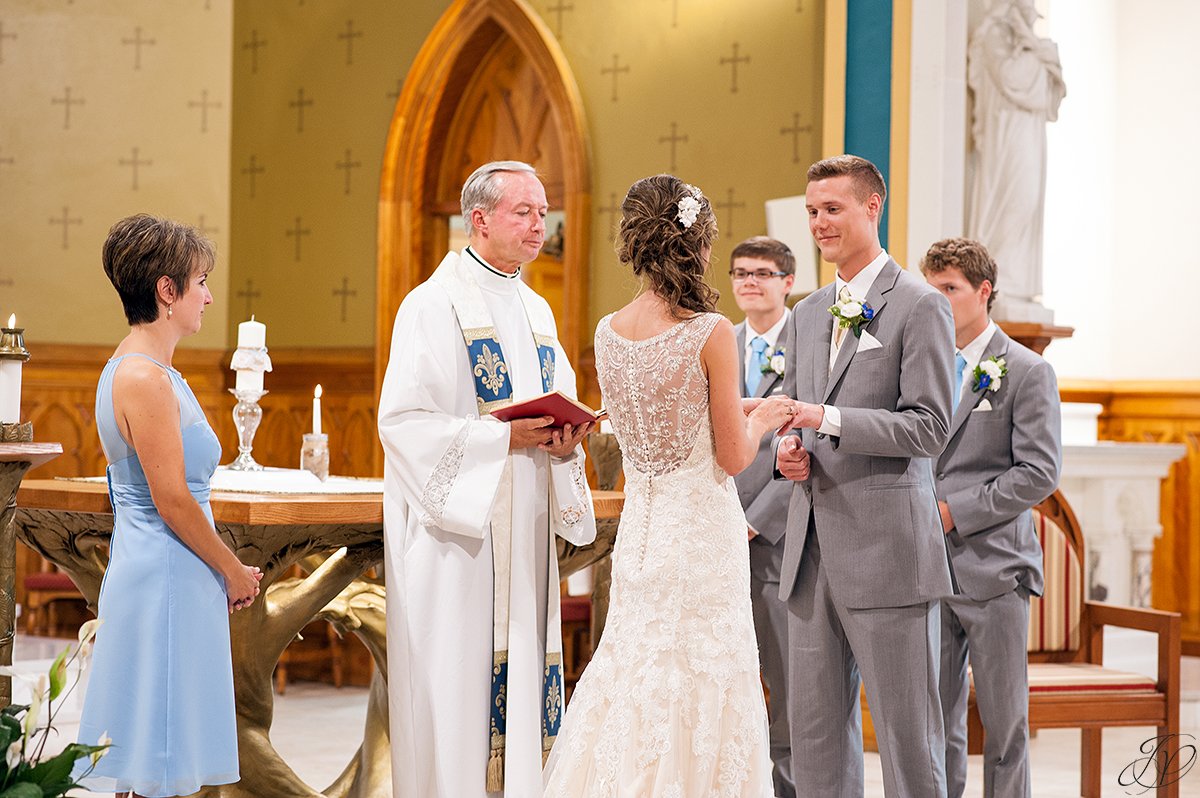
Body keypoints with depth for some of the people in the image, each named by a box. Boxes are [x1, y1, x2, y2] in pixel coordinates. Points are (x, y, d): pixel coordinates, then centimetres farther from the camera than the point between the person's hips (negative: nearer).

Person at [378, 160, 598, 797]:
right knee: (455, 688, -6)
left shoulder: (537, 311, 16)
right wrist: (505, 438, -19)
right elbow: (403, 420, -14)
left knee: (521, 683, 6)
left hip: (526, 534, 7)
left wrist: (563, 441, -1)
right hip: (458, 524, -7)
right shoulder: (435, 304, -7)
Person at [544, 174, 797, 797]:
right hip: (702, 530, -5)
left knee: (632, 681, 14)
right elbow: (733, 457, -11)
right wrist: (761, 419, 9)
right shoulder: (711, 333, -16)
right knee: (697, 687, 3)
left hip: (640, 530, 5)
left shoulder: (608, 334, 1)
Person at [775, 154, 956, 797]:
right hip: (813, 548, 7)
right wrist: (790, 448, 3)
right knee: (814, 728, 9)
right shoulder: (808, 314, 18)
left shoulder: (921, 307, -5)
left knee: (907, 731, -3)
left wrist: (826, 419, -20)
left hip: (887, 549, -7)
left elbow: (929, 426, -12)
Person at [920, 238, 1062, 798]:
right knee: (934, 721, 5)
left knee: (1004, 721, 1)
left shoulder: (1028, 372, -2)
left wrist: (957, 512, -13)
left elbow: (1039, 473, -9)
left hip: (993, 567, -5)